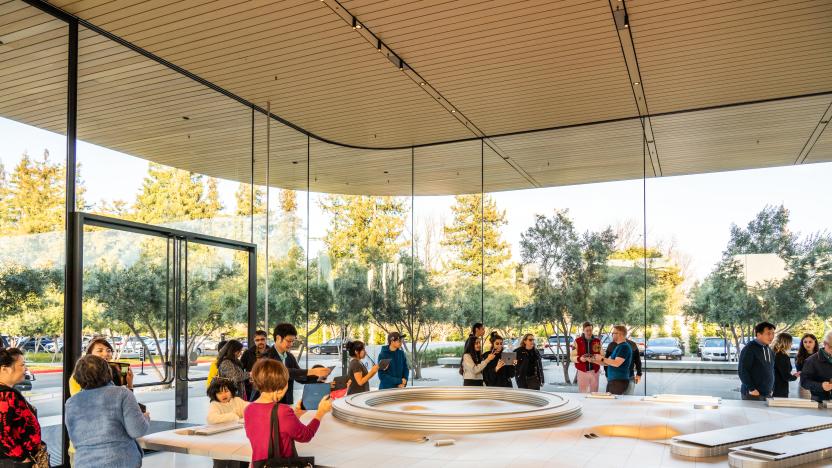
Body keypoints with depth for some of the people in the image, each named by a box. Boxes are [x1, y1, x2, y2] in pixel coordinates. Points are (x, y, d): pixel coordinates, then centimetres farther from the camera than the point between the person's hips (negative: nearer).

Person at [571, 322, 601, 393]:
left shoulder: (597, 341, 4)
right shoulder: (577, 341, -2)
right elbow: (572, 357, -2)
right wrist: (580, 359, -22)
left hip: (594, 371, 2)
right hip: (582, 372, -2)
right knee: (582, 393, -4)